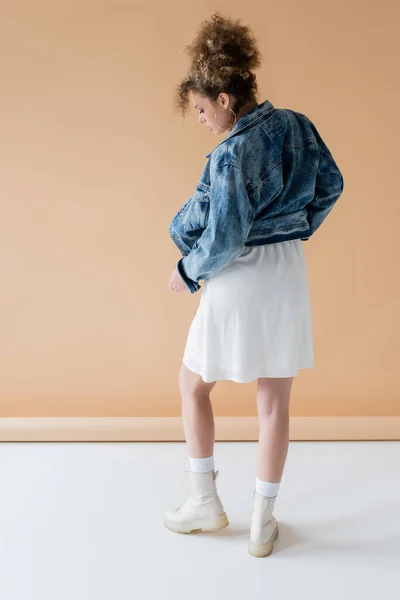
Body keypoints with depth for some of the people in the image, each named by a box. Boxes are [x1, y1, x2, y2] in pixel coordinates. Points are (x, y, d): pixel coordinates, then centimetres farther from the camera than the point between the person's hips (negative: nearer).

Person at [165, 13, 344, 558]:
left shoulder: (231, 153, -19)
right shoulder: (297, 125, 2)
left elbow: (223, 239, -19)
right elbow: (330, 185, 13)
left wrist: (188, 273, -2)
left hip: (238, 281, -6)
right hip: (288, 276, 6)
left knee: (193, 387, 17)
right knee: (274, 402, 12)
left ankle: (205, 502, 28)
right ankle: (263, 523, 25)